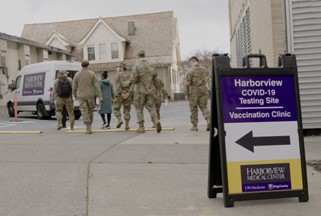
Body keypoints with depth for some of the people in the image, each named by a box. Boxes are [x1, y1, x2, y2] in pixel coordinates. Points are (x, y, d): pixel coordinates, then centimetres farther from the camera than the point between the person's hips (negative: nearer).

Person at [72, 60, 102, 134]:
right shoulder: (92, 74, -1)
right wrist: (100, 96, -4)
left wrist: (75, 95, 21)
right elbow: (96, 86, -4)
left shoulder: (77, 74, -1)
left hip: (81, 96, -1)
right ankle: (89, 127, 24)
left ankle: (88, 129, -12)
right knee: (90, 112, 15)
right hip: (90, 95, 1)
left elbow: (74, 87, 4)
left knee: (84, 112, -3)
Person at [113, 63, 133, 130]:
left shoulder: (118, 75, -2)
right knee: (127, 110, 9)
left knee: (116, 108, 9)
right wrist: (128, 93, -11)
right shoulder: (130, 74, 8)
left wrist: (121, 93, -16)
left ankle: (119, 120, -13)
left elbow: (117, 85, -14)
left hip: (120, 94, -3)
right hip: (128, 94, 3)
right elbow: (132, 84, -4)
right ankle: (127, 125, 4)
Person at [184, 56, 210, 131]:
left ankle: (194, 126, 11)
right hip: (204, 91, 4)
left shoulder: (190, 71, -9)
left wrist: (186, 94, -5)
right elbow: (206, 80, 13)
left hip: (194, 92, -4)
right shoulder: (204, 69, 8)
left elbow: (187, 83, -11)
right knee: (204, 107, 11)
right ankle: (208, 120, -11)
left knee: (193, 108, 7)